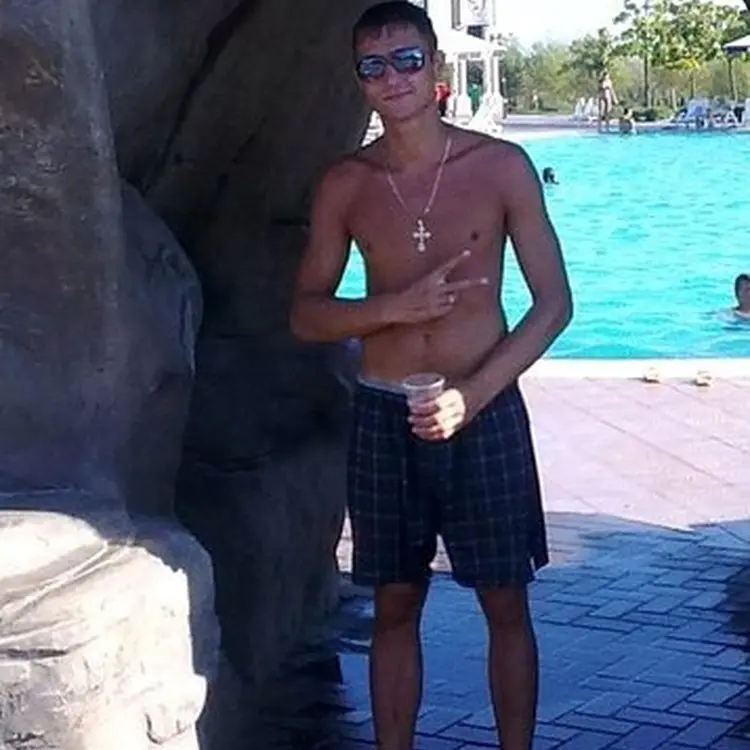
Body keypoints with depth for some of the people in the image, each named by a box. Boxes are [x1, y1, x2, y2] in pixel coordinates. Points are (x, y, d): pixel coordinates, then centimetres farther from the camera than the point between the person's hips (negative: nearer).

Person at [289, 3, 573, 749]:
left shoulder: (502, 166, -6)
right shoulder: (344, 184, 0)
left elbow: (554, 302, -5)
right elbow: (305, 315, 3)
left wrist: (471, 395, -16)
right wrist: (395, 306, -16)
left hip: (484, 410, -1)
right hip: (383, 416, 2)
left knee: (506, 605, 7)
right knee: (394, 606, 10)